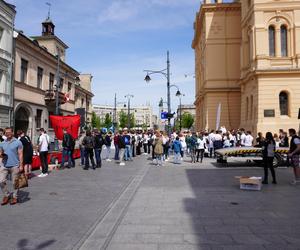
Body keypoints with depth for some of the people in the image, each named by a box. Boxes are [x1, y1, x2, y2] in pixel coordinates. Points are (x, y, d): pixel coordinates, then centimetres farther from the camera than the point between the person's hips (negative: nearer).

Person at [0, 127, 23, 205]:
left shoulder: (18, 142, -3)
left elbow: (20, 154, -4)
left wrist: (21, 165, -9)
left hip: (14, 166, -4)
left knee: (15, 182, 4)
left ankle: (15, 197, 17)